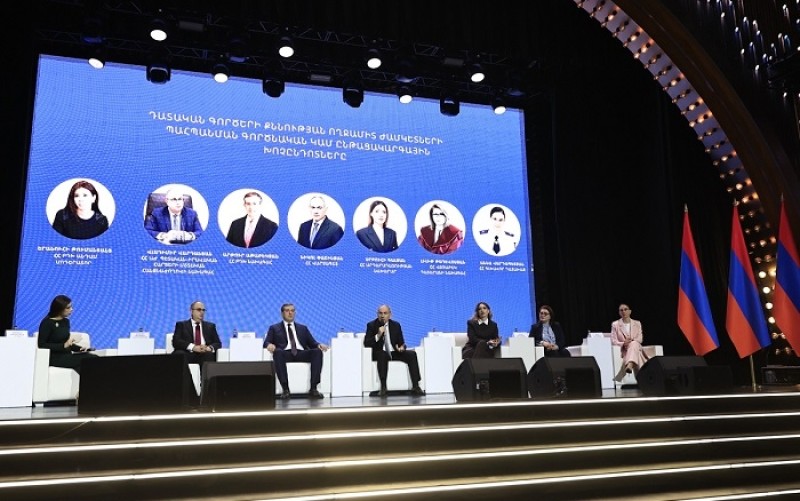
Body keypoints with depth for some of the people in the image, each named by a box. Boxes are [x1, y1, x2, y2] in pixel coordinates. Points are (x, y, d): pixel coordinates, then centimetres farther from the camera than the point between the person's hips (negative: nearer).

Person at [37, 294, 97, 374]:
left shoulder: (65, 321, 15)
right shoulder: (47, 323, -6)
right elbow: (42, 345, -12)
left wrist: (80, 348, 3)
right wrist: (64, 345, -20)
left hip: (66, 355, 7)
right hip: (55, 357, -7)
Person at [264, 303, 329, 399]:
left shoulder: (303, 328, 28)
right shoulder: (274, 328, 22)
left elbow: (312, 343, 19)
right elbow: (266, 342, 9)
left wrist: (319, 345, -5)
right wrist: (269, 345, -17)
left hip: (301, 354, 2)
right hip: (285, 353, -2)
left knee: (317, 351, -28)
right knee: (277, 352, -37)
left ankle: (313, 388, -30)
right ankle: (285, 389, -37)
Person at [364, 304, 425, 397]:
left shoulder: (396, 325, 9)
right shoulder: (371, 325, 1)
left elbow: (401, 342, 13)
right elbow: (366, 344, -7)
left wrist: (401, 347, -12)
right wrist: (378, 335, -21)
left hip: (394, 352, 3)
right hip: (380, 353, -3)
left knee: (412, 354, -21)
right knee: (383, 355, -38)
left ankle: (415, 387, -22)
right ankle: (383, 388, -37)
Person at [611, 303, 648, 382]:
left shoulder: (637, 323, 16)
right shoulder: (615, 324, 10)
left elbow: (640, 339, 4)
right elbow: (613, 341, 0)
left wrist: (631, 341, -19)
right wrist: (623, 344, -22)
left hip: (636, 348, 0)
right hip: (623, 351, 0)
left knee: (634, 344, -40)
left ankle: (629, 365, -65)